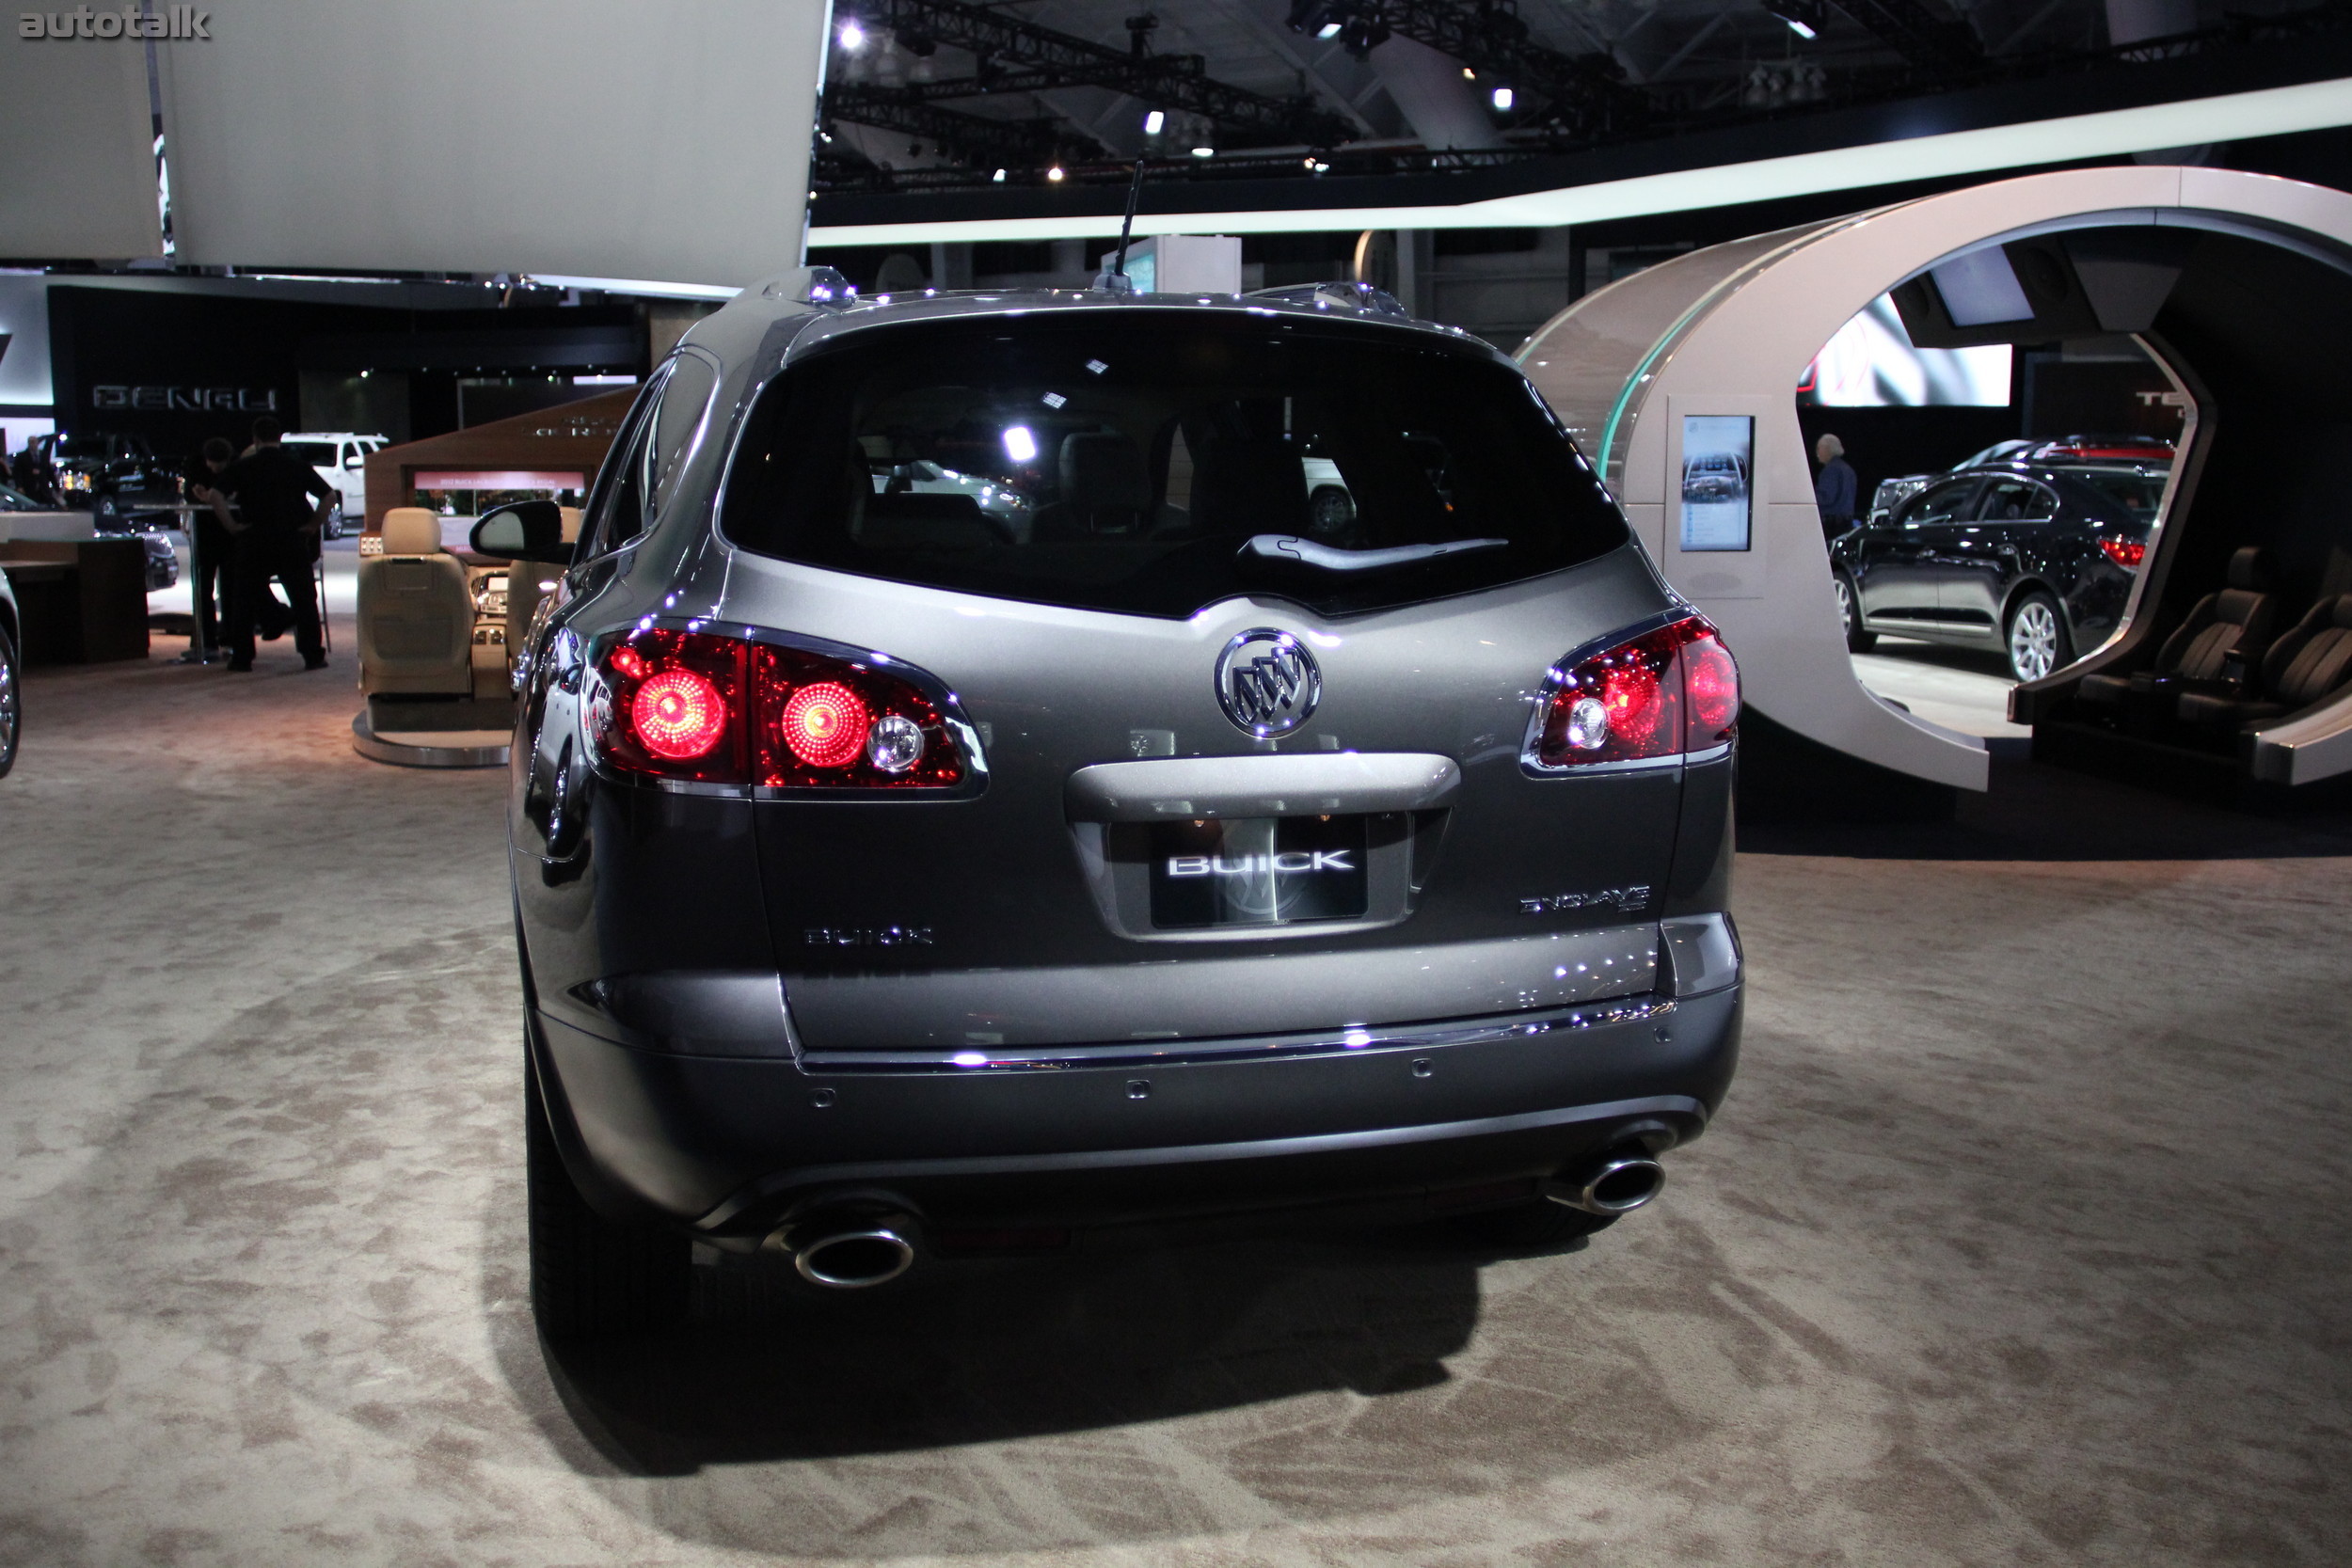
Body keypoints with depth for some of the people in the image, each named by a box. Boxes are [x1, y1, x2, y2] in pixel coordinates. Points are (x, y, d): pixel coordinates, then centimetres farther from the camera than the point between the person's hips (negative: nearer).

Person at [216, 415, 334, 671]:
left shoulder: (243, 467, 2)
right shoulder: (298, 466, 3)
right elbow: (329, 495, -2)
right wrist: (313, 525, 2)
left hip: (254, 541, 0)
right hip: (293, 541, 0)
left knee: (245, 601, 10)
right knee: (304, 600, 7)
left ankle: (241, 657, 11)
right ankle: (313, 656, 5)